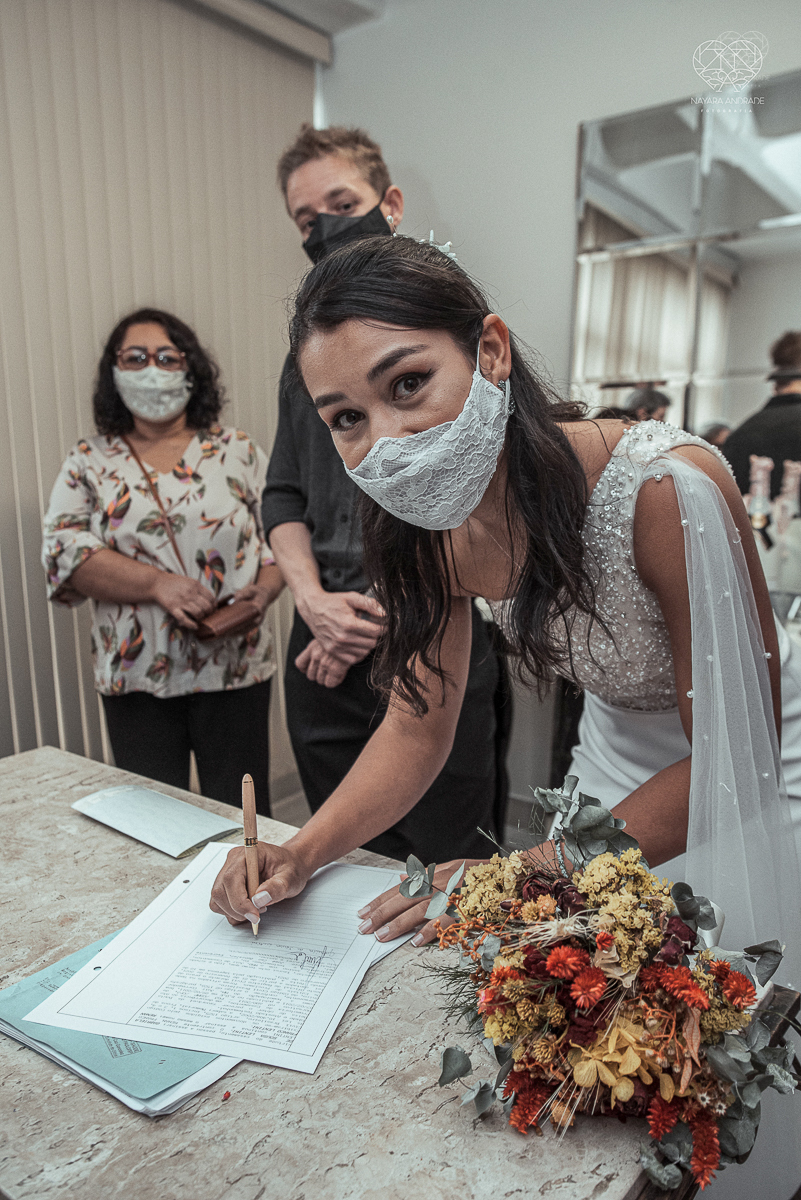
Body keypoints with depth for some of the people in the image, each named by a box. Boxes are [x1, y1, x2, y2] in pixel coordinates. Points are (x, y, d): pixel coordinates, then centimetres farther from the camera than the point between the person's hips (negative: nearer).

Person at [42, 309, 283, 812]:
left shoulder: (238, 450, 6)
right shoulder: (89, 462, 7)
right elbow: (66, 552, -3)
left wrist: (263, 590, -15)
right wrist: (157, 584, -17)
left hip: (235, 666, 0)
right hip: (136, 675, 1)